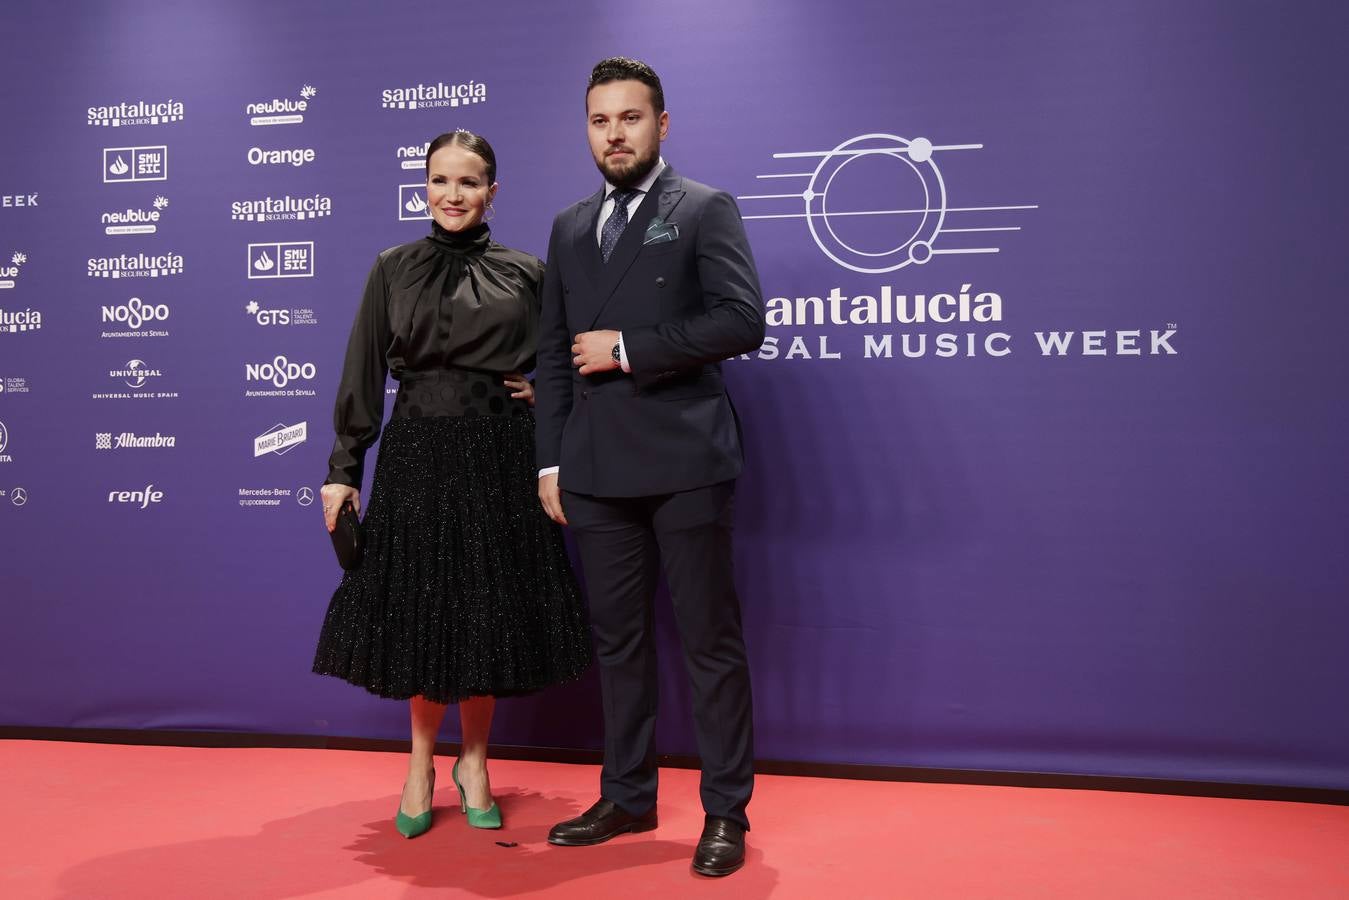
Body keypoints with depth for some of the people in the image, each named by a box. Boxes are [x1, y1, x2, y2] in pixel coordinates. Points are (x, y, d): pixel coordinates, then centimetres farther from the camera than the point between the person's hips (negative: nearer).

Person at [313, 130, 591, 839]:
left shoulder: (525, 273, 4)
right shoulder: (394, 269, 5)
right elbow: (363, 375, 3)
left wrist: (545, 390, -4)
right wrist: (342, 469, -1)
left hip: (498, 462, 0)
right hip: (417, 458, 0)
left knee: (488, 615, 6)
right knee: (422, 613, 5)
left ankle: (473, 763, 26)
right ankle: (421, 765, 27)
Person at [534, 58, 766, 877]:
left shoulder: (706, 210, 1)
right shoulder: (570, 227, 17)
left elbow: (741, 321, -12)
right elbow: (554, 352, 15)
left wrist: (628, 348, -12)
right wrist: (552, 460, 9)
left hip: (683, 462, -5)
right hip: (598, 469, 5)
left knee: (711, 641, 2)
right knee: (620, 641, 13)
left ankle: (727, 811, 14)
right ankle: (628, 797, 27)